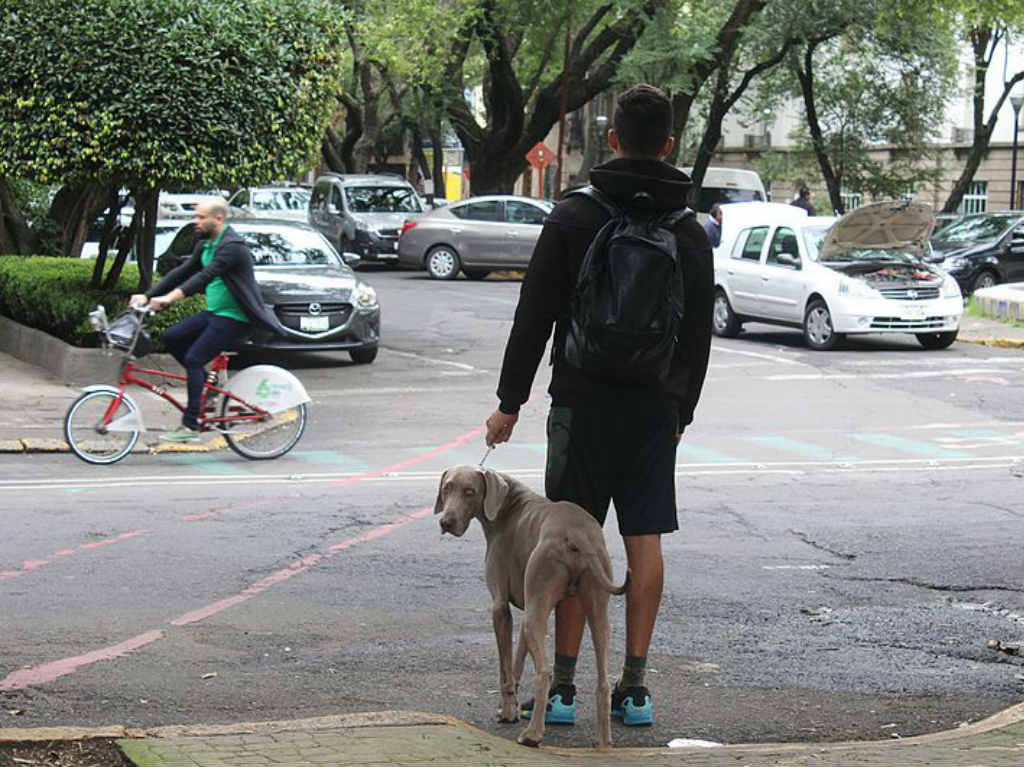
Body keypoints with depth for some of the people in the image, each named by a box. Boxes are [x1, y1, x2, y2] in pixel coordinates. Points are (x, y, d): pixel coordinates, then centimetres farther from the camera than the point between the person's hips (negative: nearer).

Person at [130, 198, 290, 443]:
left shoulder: (232, 246, -21)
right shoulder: (205, 245, 10)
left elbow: (206, 276, -32)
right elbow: (182, 272, 13)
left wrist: (169, 298, -41)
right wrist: (147, 296, 6)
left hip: (234, 318, -9)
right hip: (214, 313, 9)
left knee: (194, 359, -15)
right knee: (171, 337, 0)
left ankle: (191, 427, -14)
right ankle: (207, 381, 12)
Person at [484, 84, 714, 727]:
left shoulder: (572, 219, -5)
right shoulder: (691, 234, 5)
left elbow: (534, 320, -5)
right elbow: (700, 335, 11)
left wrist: (510, 402, 1)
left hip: (584, 404, -2)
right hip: (657, 409, 3)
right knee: (645, 542, 6)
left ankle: (563, 686, 2)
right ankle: (635, 687, 8)